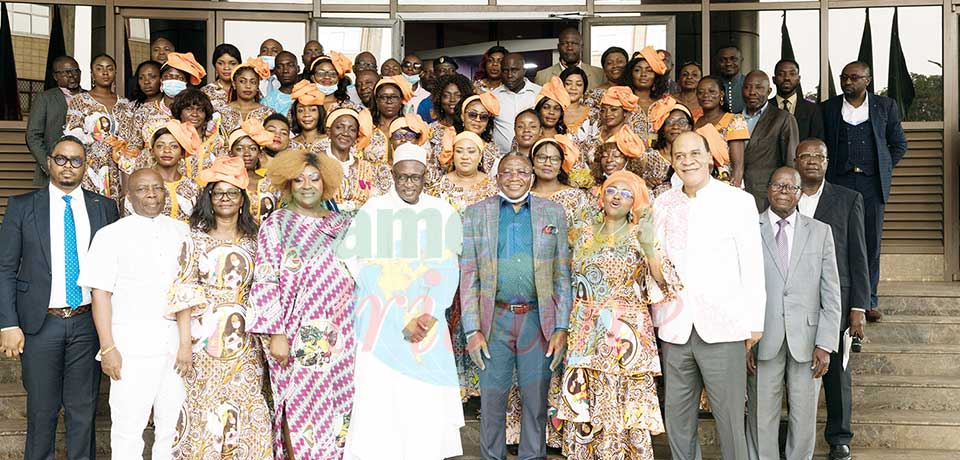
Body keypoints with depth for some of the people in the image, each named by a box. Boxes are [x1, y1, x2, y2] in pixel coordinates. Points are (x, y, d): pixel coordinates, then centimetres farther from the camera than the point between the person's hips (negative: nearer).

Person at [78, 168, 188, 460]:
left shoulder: (182, 232, 12)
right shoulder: (112, 235, 2)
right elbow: (101, 293, -2)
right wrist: (107, 347, -9)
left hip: (178, 342, 3)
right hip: (134, 345, -3)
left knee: (174, 425, 7)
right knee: (128, 428, -1)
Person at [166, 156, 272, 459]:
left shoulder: (252, 241, 10)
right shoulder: (195, 239, 0)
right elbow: (183, 292, -5)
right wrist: (185, 342, -12)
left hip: (243, 341, 3)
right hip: (204, 339, -3)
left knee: (244, 413, 2)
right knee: (203, 411, 1)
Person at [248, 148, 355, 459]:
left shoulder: (342, 226, 12)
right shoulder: (276, 225, 1)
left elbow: (357, 280, 15)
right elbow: (265, 283, -5)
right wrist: (276, 334, -12)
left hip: (339, 340, 4)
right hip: (297, 340, -3)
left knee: (336, 414, 6)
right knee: (300, 414, -2)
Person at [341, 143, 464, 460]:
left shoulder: (443, 213, 4)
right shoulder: (372, 212, -2)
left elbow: (449, 271, 1)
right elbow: (369, 275, -6)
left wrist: (429, 316, -12)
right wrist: (403, 322, -12)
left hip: (429, 324, 2)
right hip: (382, 324, -2)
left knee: (429, 406, 1)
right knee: (378, 403, -4)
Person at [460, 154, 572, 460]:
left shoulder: (553, 213, 7)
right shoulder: (476, 214, 5)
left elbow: (562, 275, 6)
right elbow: (468, 276, 3)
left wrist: (561, 328, -1)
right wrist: (472, 330, -4)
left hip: (538, 318, 0)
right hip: (495, 319, 0)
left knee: (536, 400, 6)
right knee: (492, 400, 5)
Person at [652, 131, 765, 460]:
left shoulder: (738, 201, -1)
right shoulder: (663, 204, 9)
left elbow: (752, 266, -1)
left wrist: (755, 322, -3)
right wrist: (657, 317, 9)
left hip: (723, 328, -3)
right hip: (675, 329, 4)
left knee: (729, 415, 1)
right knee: (676, 415, 11)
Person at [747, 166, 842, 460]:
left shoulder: (820, 232, 8)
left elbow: (831, 295, 5)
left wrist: (825, 344, -3)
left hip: (807, 341, 2)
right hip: (762, 340, -1)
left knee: (804, 418, 9)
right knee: (761, 416, 5)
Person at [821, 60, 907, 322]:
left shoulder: (885, 106, 7)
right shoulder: (828, 108, 7)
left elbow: (899, 145, 13)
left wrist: (883, 170, 5)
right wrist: (828, 169, 3)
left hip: (872, 184, 1)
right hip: (839, 183, 0)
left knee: (871, 243, 3)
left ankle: (868, 301, 11)